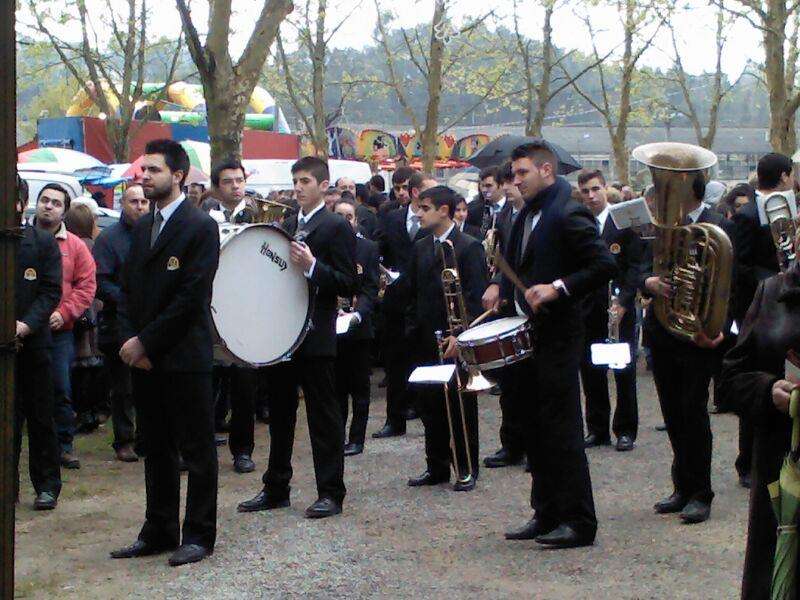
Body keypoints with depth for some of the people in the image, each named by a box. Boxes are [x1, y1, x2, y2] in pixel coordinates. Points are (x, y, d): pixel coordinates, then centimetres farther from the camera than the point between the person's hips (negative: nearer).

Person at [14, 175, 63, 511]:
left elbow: (52, 291, -1)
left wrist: (27, 324, -15)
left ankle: (47, 485, 15)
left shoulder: (43, 242, 5)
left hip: (33, 341, 0)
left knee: (41, 417, 6)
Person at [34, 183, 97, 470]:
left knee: (61, 391, 2)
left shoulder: (75, 245, 7)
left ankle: (64, 446, 12)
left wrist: (64, 313, -8)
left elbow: (87, 285, 4)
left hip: (60, 331, 1)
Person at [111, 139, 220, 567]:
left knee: (197, 450, 2)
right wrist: (129, 341, -2)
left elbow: (192, 297, -15)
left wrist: (146, 342, -14)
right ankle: (159, 532, 23)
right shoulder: (142, 227, 14)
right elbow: (127, 289, 14)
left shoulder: (200, 227, -9)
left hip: (184, 358, -7)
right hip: (143, 356, 7)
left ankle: (198, 535, 10)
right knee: (156, 450, 14)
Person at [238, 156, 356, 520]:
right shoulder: (287, 226, 14)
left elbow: (348, 285, -12)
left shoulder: (336, 227, -7)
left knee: (323, 415, -1)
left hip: (316, 336, -7)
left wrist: (312, 266, -24)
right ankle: (275, 489, 23)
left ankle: (330, 493, 5)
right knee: (280, 413, 13)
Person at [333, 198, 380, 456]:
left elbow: (371, 288, -3)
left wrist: (358, 314, -19)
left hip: (359, 327, -1)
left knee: (359, 386, 6)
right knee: (336, 385, 8)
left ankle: (357, 439, 12)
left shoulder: (368, 248, 1)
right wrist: (335, 310, -16)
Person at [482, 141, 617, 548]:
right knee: (536, 430, 13)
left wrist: (558, 288, -24)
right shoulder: (528, 214, 15)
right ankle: (547, 515, 21)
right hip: (525, 334, 9)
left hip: (556, 337, -9)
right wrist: (500, 285, 8)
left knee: (561, 431, -6)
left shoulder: (569, 214, -13)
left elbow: (604, 265, -18)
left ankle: (579, 522, 0)